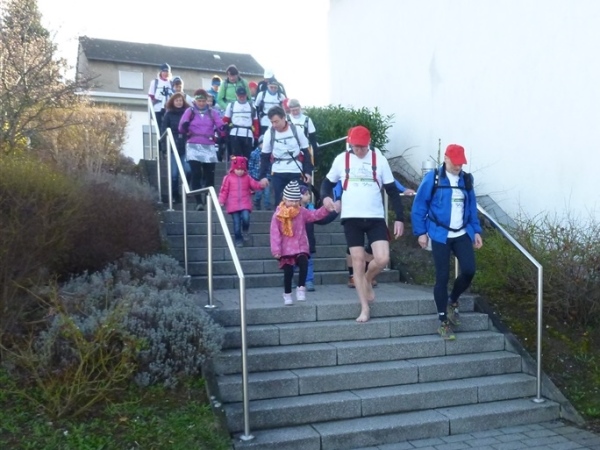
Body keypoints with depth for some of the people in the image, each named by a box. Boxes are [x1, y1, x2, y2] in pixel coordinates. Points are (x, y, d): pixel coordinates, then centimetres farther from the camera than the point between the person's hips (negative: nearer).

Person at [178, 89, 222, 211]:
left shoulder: (212, 112, 10)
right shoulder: (189, 111, 6)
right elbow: (181, 128, -2)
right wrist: (184, 127, -25)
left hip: (209, 147, 2)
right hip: (194, 146, -2)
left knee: (209, 174, 4)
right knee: (196, 174, -11)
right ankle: (199, 202, -12)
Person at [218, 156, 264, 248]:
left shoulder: (247, 177, 7)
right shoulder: (228, 178, 0)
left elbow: (255, 185, 5)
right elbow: (224, 190, 1)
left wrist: (261, 184, -16)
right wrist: (221, 201, -4)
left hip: (245, 204, 1)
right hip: (233, 205, -1)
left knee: (246, 218, -21)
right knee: (236, 223, 0)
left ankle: (245, 230, 11)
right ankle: (238, 239, 14)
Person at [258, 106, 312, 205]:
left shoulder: (296, 130, -5)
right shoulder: (269, 133, -3)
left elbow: (306, 153, 3)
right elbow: (265, 157, 3)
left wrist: (308, 172, -2)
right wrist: (262, 175, -4)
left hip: (296, 172, -1)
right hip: (277, 173, 1)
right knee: (279, 202, 3)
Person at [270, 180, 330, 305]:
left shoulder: (302, 212, 5)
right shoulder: (278, 215, -6)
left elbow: (315, 215, -1)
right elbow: (275, 233, -9)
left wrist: (326, 209, -19)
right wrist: (276, 249, -13)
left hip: (301, 247, 2)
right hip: (286, 249, -2)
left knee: (304, 264, -22)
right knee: (288, 271, 1)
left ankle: (301, 288, -9)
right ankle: (287, 294, 17)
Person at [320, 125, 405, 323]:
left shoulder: (379, 159, 0)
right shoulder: (341, 159, 1)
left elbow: (392, 190, 2)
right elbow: (328, 182, 12)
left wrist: (399, 218, -4)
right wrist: (326, 196, -12)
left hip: (376, 218, 0)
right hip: (351, 218, 0)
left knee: (382, 259, -13)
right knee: (358, 261, 0)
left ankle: (367, 280, 21)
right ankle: (365, 308, 9)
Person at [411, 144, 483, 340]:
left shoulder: (466, 179, 7)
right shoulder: (433, 178, -7)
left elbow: (472, 207, 14)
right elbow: (419, 207, -6)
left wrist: (476, 231, 8)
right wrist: (421, 232, -8)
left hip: (462, 234, 4)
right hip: (440, 236, -4)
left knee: (469, 270, -7)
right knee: (442, 277, -1)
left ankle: (453, 302, 23)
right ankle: (444, 322, 11)